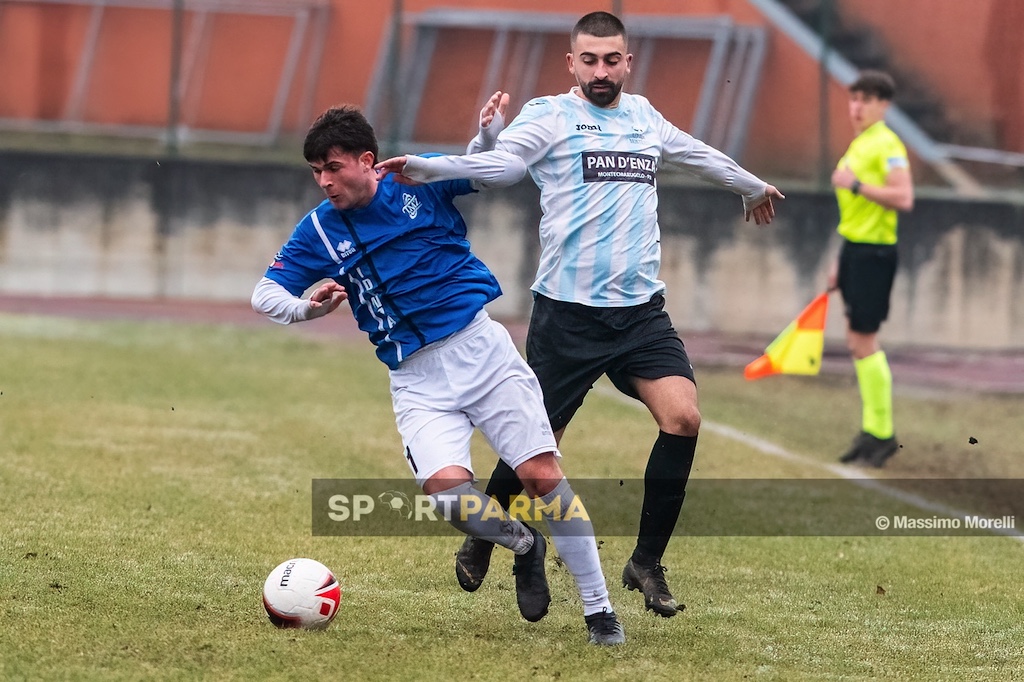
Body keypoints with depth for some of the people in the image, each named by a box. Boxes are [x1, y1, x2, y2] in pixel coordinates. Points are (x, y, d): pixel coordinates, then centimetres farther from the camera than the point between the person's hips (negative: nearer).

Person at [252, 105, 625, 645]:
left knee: (542, 475, -9)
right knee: (448, 492, -23)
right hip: (417, 382, 2)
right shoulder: (319, 230, 4)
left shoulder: (420, 182, -1)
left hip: (478, 344, -2)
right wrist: (308, 308, -16)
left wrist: (426, 168, -16)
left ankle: (598, 609, 2)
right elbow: (264, 295, 6)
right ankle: (524, 545, 9)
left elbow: (511, 169, -3)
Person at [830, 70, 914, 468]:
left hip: (874, 252, -10)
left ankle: (883, 432, -4)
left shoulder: (887, 145, -12)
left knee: (865, 342, -9)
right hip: (854, 249, 10)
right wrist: (841, 262, 24)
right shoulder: (858, 145, 17)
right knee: (857, 342, 10)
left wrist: (856, 184, -23)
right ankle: (872, 429, 15)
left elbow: (903, 197, -24)